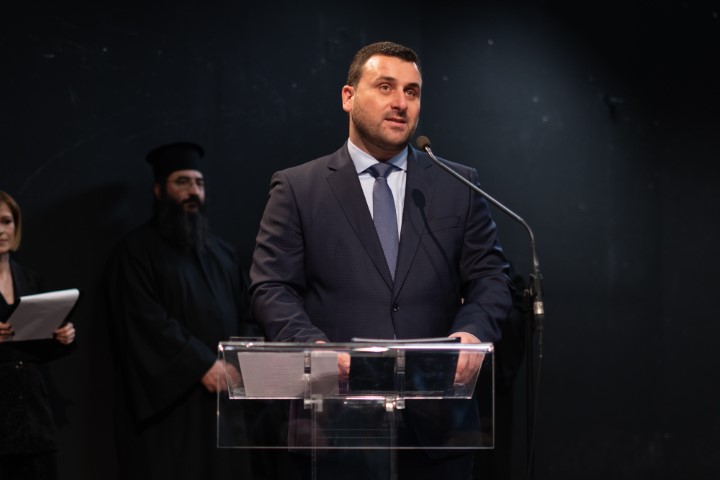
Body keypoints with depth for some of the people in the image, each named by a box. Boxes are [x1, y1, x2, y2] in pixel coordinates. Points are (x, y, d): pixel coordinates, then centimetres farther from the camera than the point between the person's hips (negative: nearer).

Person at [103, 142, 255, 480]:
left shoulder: (221, 253, 17)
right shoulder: (137, 252, -3)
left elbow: (244, 316, 14)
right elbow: (147, 323, -13)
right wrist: (203, 364, -18)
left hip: (223, 399, 6)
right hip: (169, 402, -6)